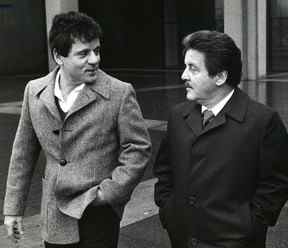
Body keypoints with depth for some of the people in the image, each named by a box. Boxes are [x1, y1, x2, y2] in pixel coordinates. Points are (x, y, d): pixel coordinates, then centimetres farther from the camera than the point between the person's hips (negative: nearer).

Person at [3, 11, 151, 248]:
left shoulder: (120, 93, -11)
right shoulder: (35, 91, 1)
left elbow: (138, 148, -6)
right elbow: (23, 153, 8)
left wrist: (108, 192, -12)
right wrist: (14, 208, 9)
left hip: (98, 215, -3)